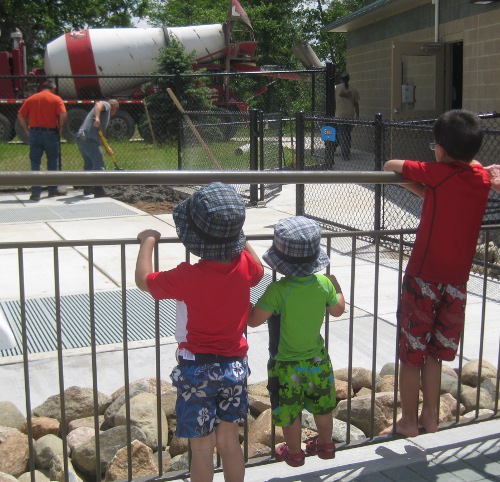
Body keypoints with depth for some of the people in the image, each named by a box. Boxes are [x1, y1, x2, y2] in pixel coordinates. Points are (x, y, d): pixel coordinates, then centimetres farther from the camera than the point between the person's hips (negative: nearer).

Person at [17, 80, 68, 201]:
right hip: (50, 133, -2)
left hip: (34, 133, 2)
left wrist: (27, 130, 8)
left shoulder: (31, 99, 9)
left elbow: (20, 116, 4)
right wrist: (60, 128, -2)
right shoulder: (56, 99, -1)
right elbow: (63, 115, -14)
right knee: (53, 162, 12)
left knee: (35, 164, 5)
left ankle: (35, 192, 3)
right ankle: (53, 189, 20)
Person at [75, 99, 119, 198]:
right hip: (89, 139, -10)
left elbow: (100, 132, 33)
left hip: (81, 138, 10)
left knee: (89, 164, 22)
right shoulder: (106, 105, 5)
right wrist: (97, 118, -38)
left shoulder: (106, 114, 31)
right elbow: (98, 104, -20)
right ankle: (99, 190, -10)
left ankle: (87, 188, 32)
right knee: (98, 164, -7)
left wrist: (106, 148, 30)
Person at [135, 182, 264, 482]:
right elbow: (259, 271, 16)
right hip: (235, 365, 4)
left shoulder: (188, 277, -23)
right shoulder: (245, 266, -10)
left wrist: (148, 242, 7)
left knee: (202, 448, 10)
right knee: (229, 440, 19)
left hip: (197, 369, -4)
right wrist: (239, 239, 25)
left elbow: (143, 280, -7)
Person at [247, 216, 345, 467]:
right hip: (317, 359, 5)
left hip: (286, 364, -4)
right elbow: (338, 310, 4)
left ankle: (293, 452, 36)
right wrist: (337, 287, 21)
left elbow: (253, 319, -26)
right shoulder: (323, 283, -12)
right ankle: (325, 444, 43)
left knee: (289, 411, 17)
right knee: (322, 405, 24)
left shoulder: (278, 290, -28)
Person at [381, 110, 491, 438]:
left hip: (424, 276, -5)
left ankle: (409, 423, 17)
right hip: (457, 280, 5)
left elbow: (391, 165, -2)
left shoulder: (436, 174, -12)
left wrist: (409, 177, 12)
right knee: (434, 353, 18)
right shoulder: (482, 179, 2)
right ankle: (430, 417, 27)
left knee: (411, 354, 7)